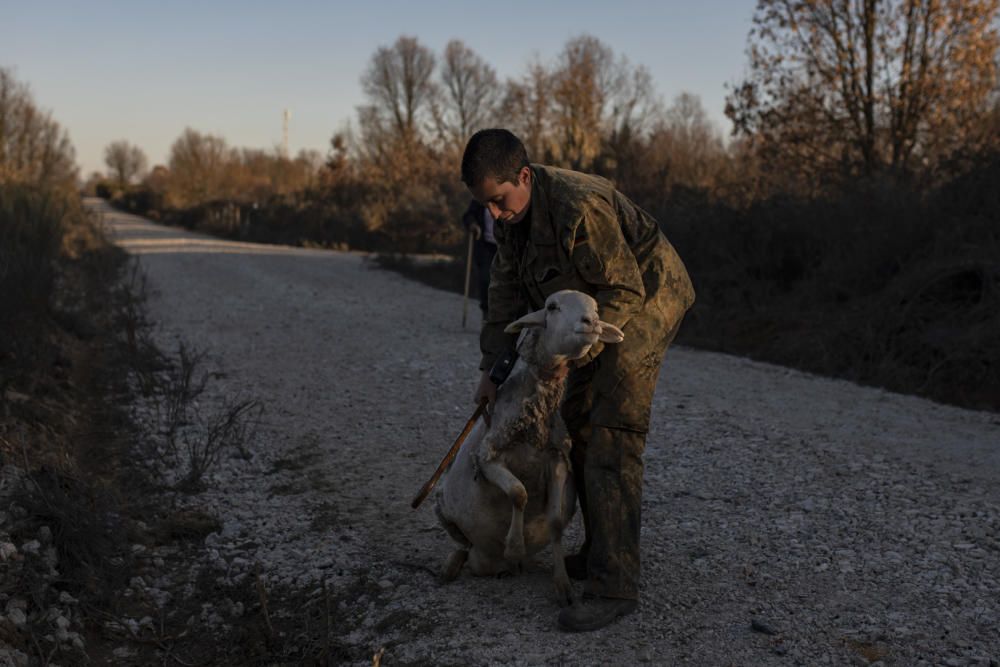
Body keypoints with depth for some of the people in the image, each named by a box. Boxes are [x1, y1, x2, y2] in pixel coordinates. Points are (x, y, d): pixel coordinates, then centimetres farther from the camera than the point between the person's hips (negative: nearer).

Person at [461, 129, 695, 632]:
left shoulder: (579, 207, -32)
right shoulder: (510, 213, -2)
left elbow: (624, 289, -26)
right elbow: (507, 294, 2)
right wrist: (492, 369, -2)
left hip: (643, 303, -9)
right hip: (599, 309, 10)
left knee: (612, 439, -17)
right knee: (577, 426, 13)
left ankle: (614, 586, -16)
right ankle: (601, 551, 25)